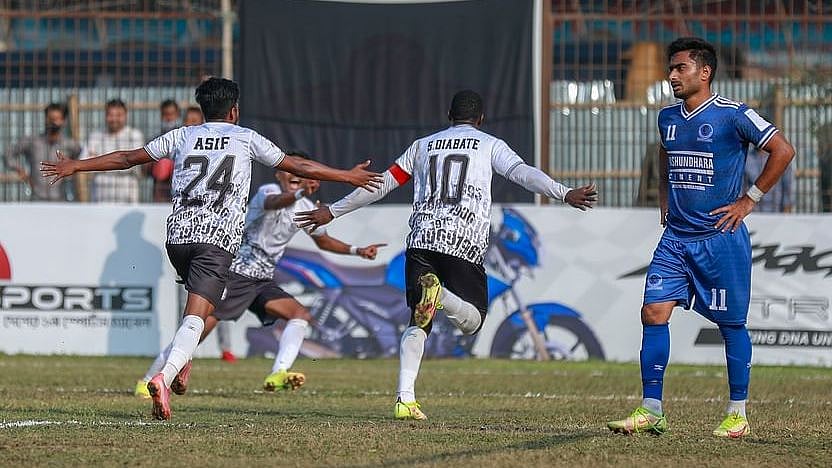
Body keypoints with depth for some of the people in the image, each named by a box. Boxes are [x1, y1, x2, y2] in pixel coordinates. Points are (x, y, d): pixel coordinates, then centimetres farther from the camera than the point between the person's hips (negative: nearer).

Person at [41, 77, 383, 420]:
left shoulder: (182, 137, 15)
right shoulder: (246, 139, 10)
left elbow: (127, 158, 18)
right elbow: (297, 166, 15)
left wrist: (74, 167, 29)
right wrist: (349, 176, 25)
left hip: (178, 236, 4)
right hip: (218, 240, -4)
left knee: (198, 299, 30)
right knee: (195, 316, -14)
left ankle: (182, 362, 17)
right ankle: (165, 377, -34)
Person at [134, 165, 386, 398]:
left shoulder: (306, 208, 9)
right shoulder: (268, 191, -13)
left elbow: (323, 241, 28)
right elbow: (275, 202, -41)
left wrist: (357, 251, 18)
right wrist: (299, 194, -61)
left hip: (263, 281, 7)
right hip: (235, 273, -7)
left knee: (301, 314, -18)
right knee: (197, 332, -11)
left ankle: (278, 374, -33)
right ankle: (148, 381, 3)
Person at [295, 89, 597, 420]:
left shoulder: (423, 146, 21)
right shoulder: (490, 145, 13)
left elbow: (381, 184, 21)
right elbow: (522, 173, -5)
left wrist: (332, 212, 28)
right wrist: (564, 194, -15)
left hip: (422, 241, 3)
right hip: (465, 245, -3)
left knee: (417, 323, 9)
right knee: (472, 322, 4)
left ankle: (405, 399, -8)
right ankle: (439, 294, -30)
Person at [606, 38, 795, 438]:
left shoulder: (733, 115, -10)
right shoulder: (668, 118, 10)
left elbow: (783, 150, -8)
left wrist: (749, 199, -7)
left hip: (721, 236, -6)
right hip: (676, 237, 6)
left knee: (731, 323, 3)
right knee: (654, 313, -5)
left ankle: (737, 414, 13)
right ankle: (651, 411, -1)